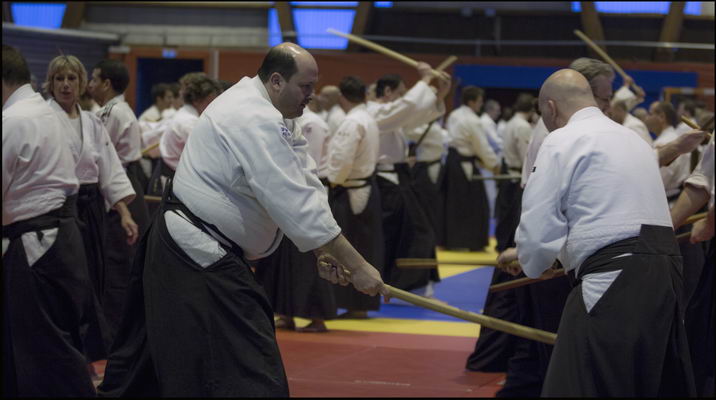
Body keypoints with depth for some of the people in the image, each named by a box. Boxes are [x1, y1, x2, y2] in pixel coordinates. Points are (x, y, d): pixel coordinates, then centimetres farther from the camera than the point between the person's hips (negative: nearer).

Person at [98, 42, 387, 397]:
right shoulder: (256, 122, -22)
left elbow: (304, 183, 6)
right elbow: (296, 204, -26)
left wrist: (327, 251, -4)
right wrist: (355, 266, -23)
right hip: (201, 255, -11)